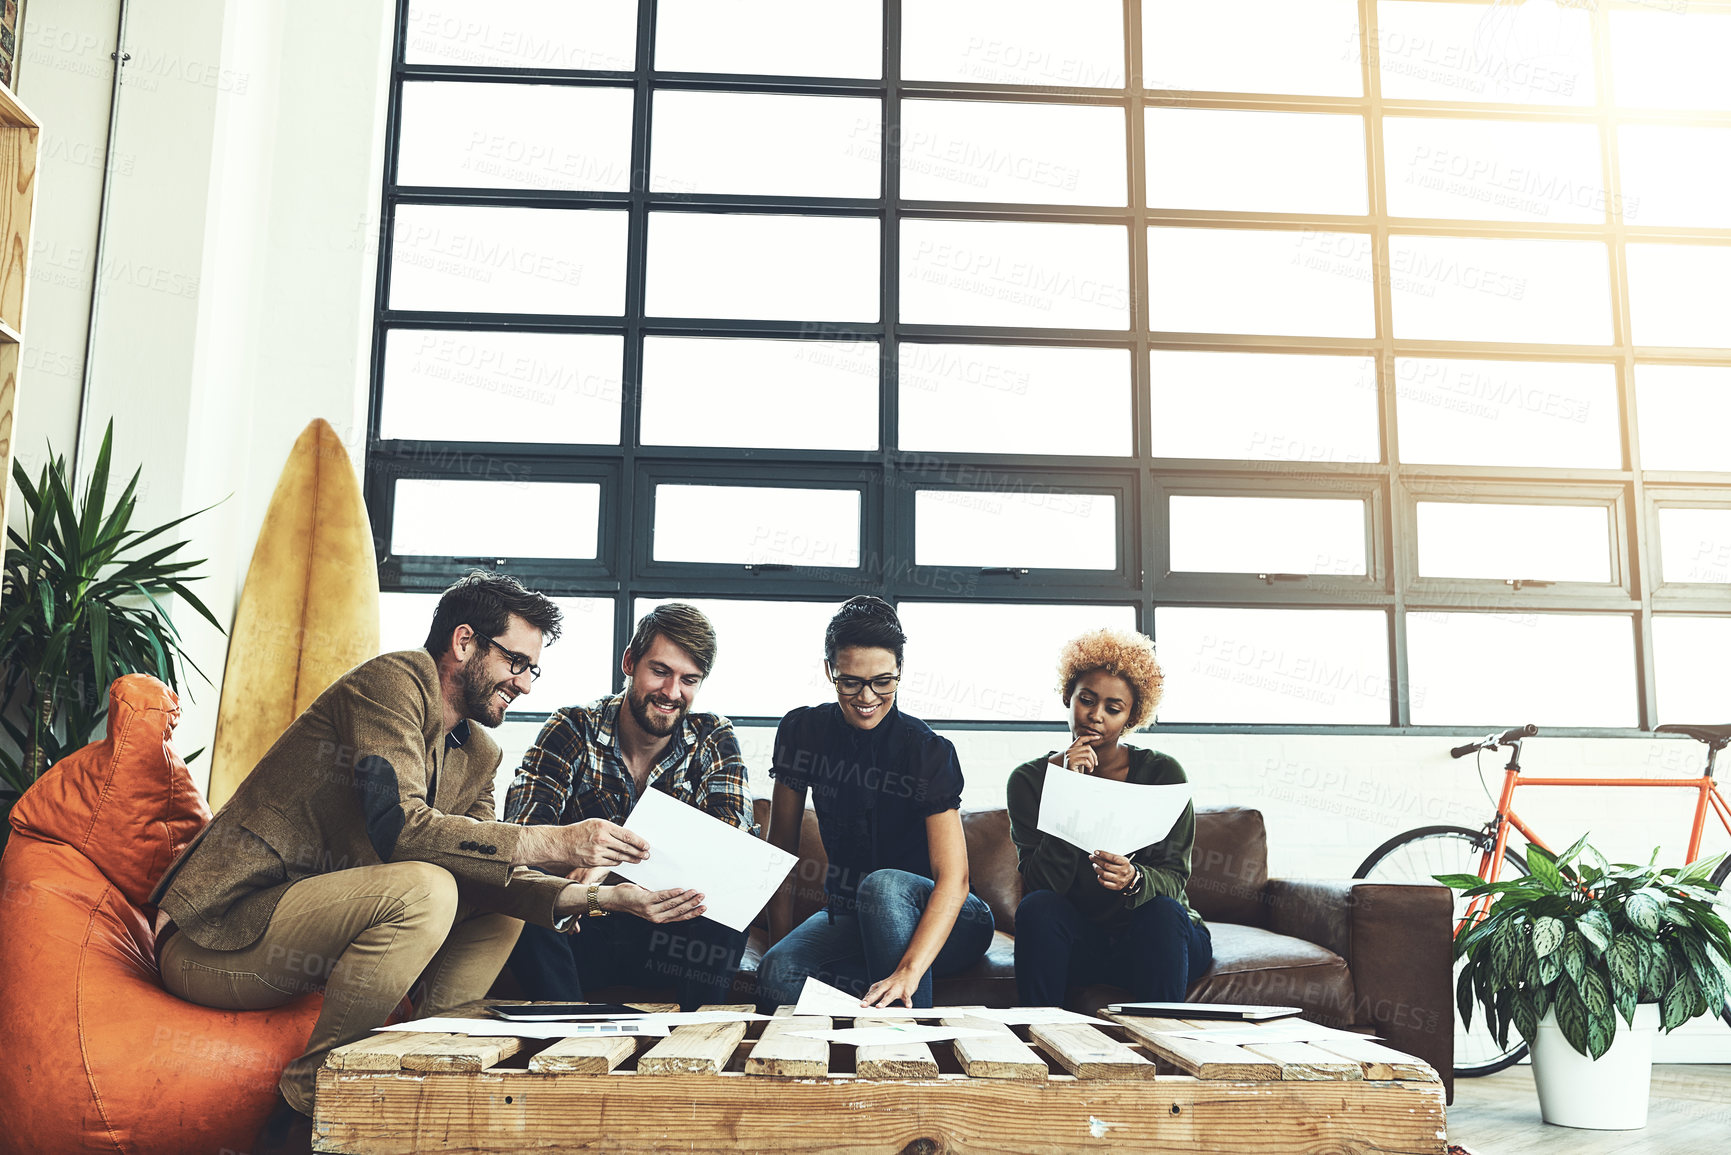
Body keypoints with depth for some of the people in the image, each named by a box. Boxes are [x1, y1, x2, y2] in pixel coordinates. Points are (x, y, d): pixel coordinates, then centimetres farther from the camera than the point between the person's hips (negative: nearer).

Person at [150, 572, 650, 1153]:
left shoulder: (479, 757, 13)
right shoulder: (393, 680, -12)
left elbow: (492, 872, 4)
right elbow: (398, 825, -25)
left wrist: (568, 897, -17)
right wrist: (556, 843, -27)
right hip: (216, 938, -8)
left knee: (502, 907, 4)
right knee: (424, 891, -29)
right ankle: (306, 1105, -14)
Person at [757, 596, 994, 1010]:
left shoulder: (929, 751, -18)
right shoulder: (803, 731, -6)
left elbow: (953, 878, -29)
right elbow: (782, 845, 0)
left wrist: (908, 972, -44)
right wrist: (781, 941, -9)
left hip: (936, 920, -2)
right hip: (849, 914, 3)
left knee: (882, 885, -37)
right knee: (776, 974, -29)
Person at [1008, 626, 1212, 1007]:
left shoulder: (1163, 773, -3)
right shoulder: (1030, 779, -2)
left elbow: (1173, 876, -10)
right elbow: (1043, 884, -14)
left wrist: (1132, 879, -34)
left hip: (1154, 944, 0)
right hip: (1077, 941, 0)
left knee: (1164, 911, -31)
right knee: (1038, 906, -29)